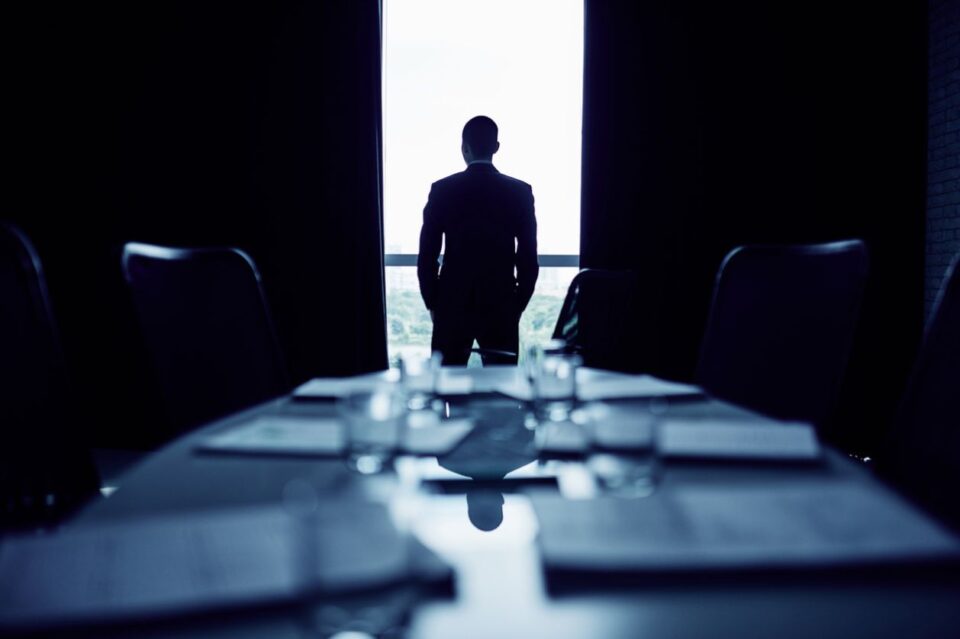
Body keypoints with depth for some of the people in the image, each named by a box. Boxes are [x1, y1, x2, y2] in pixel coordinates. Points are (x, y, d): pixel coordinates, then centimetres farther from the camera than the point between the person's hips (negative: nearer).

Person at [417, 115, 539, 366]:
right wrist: (518, 304, 9)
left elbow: (427, 256, -1)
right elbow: (528, 258, 0)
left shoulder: (442, 190, -3)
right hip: (501, 305, 0)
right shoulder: (520, 192, -1)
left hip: (452, 305, 0)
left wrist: (432, 303, 9)